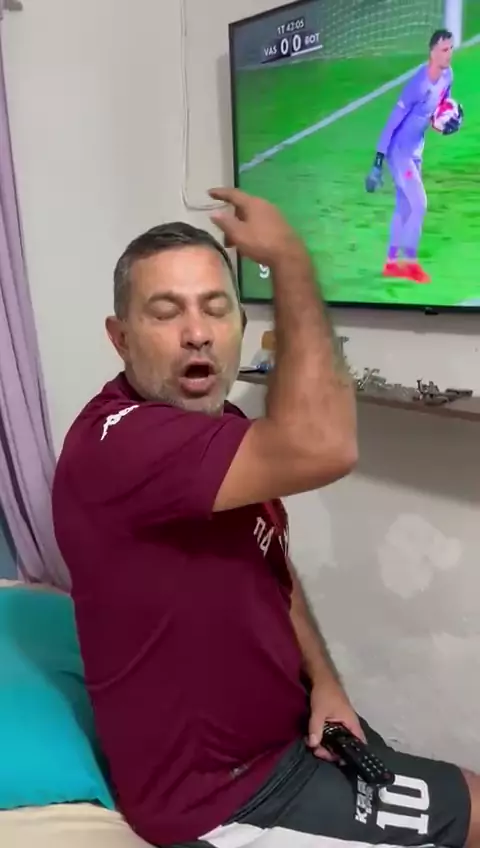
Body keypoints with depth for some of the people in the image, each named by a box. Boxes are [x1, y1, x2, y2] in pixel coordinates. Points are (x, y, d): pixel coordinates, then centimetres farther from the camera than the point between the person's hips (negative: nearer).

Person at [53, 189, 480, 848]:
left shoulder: (218, 429, 1)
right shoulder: (117, 443, -30)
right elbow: (324, 447, -43)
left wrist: (324, 682, -4)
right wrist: (287, 255, -30)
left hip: (285, 729, 9)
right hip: (219, 794, -8)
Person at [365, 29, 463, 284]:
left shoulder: (447, 76, -2)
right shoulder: (418, 84, -25)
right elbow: (392, 121, -25)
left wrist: (450, 121, -8)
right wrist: (378, 162, -27)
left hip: (416, 149, 9)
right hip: (399, 150, -9)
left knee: (404, 206, 13)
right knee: (418, 203, -11)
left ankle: (392, 262, 24)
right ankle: (409, 261, 5)